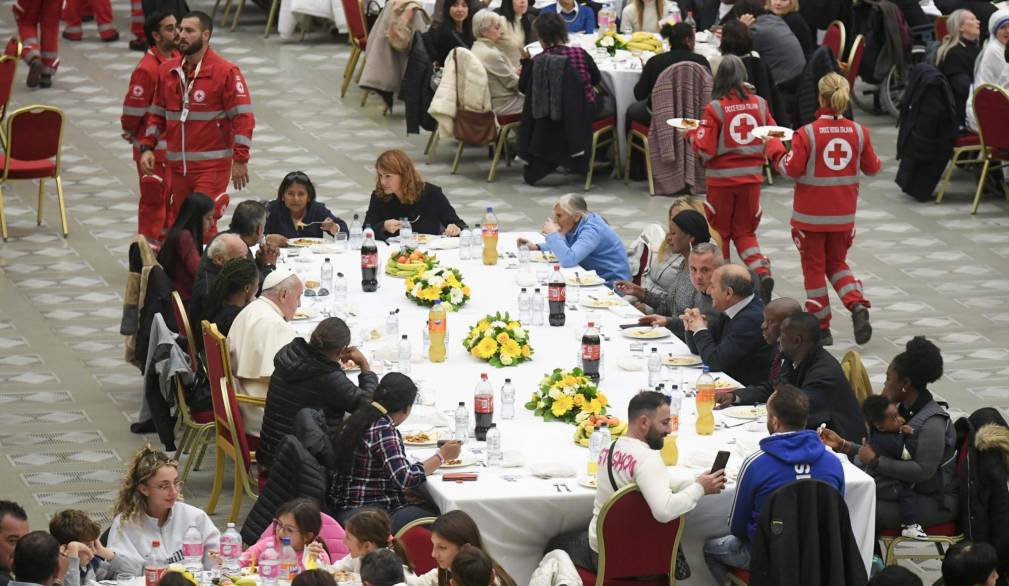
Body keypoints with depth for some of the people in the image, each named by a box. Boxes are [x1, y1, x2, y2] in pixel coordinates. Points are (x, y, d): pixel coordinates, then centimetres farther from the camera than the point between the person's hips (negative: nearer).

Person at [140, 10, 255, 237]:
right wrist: (147, 148, 5)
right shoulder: (168, 71, 9)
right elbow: (157, 114, 17)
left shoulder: (226, 72, -9)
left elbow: (243, 117, -11)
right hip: (178, 165, 6)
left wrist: (240, 160, -16)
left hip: (212, 165, -6)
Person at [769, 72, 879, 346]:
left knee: (814, 267, 10)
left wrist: (775, 151, 2)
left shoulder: (807, 133, -17)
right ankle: (857, 305, -5)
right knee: (837, 263, 20)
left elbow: (792, 168, -15)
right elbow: (872, 167, 4)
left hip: (811, 214, -4)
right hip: (843, 214, 4)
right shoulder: (858, 132, -5)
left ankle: (821, 327, 14)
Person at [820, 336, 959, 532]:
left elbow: (923, 470, -28)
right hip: (908, 491, 9)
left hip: (934, 502, -9)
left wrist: (875, 461, -24)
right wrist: (843, 445, 6)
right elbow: (881, 453, 14)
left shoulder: (933, 422, -20)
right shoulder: (904, 410, 9)